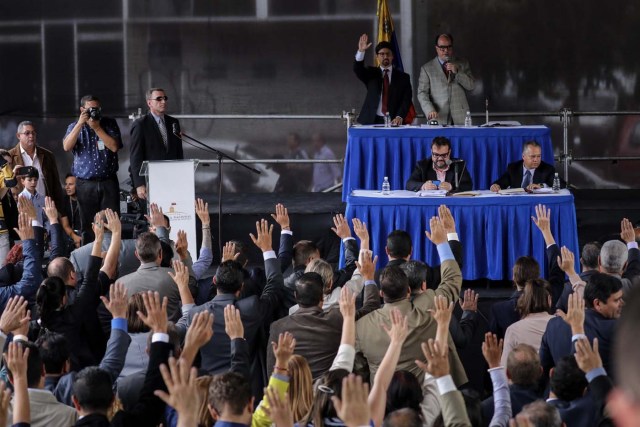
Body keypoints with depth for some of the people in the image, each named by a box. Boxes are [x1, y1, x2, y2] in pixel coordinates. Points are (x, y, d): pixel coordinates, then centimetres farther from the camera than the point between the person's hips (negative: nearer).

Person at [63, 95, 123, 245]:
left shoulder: (109, 124, 7)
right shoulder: (75, 127, 7)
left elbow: (114, 147, -7)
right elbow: (67, 147, -11)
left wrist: (97, 127, -10)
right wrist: (80, 124, -16)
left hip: (109, 182, 0)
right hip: (85, 185, 0)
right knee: (88, 225, 3)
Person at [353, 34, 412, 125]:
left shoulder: (403, 77, 10)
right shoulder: (371, 73, 13)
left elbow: (406, 100, 2)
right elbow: (357, 69, -6)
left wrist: (399, 117, -15)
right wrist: (361, 51, -23)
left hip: (394, 121, 0)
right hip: (372, 121, 0)